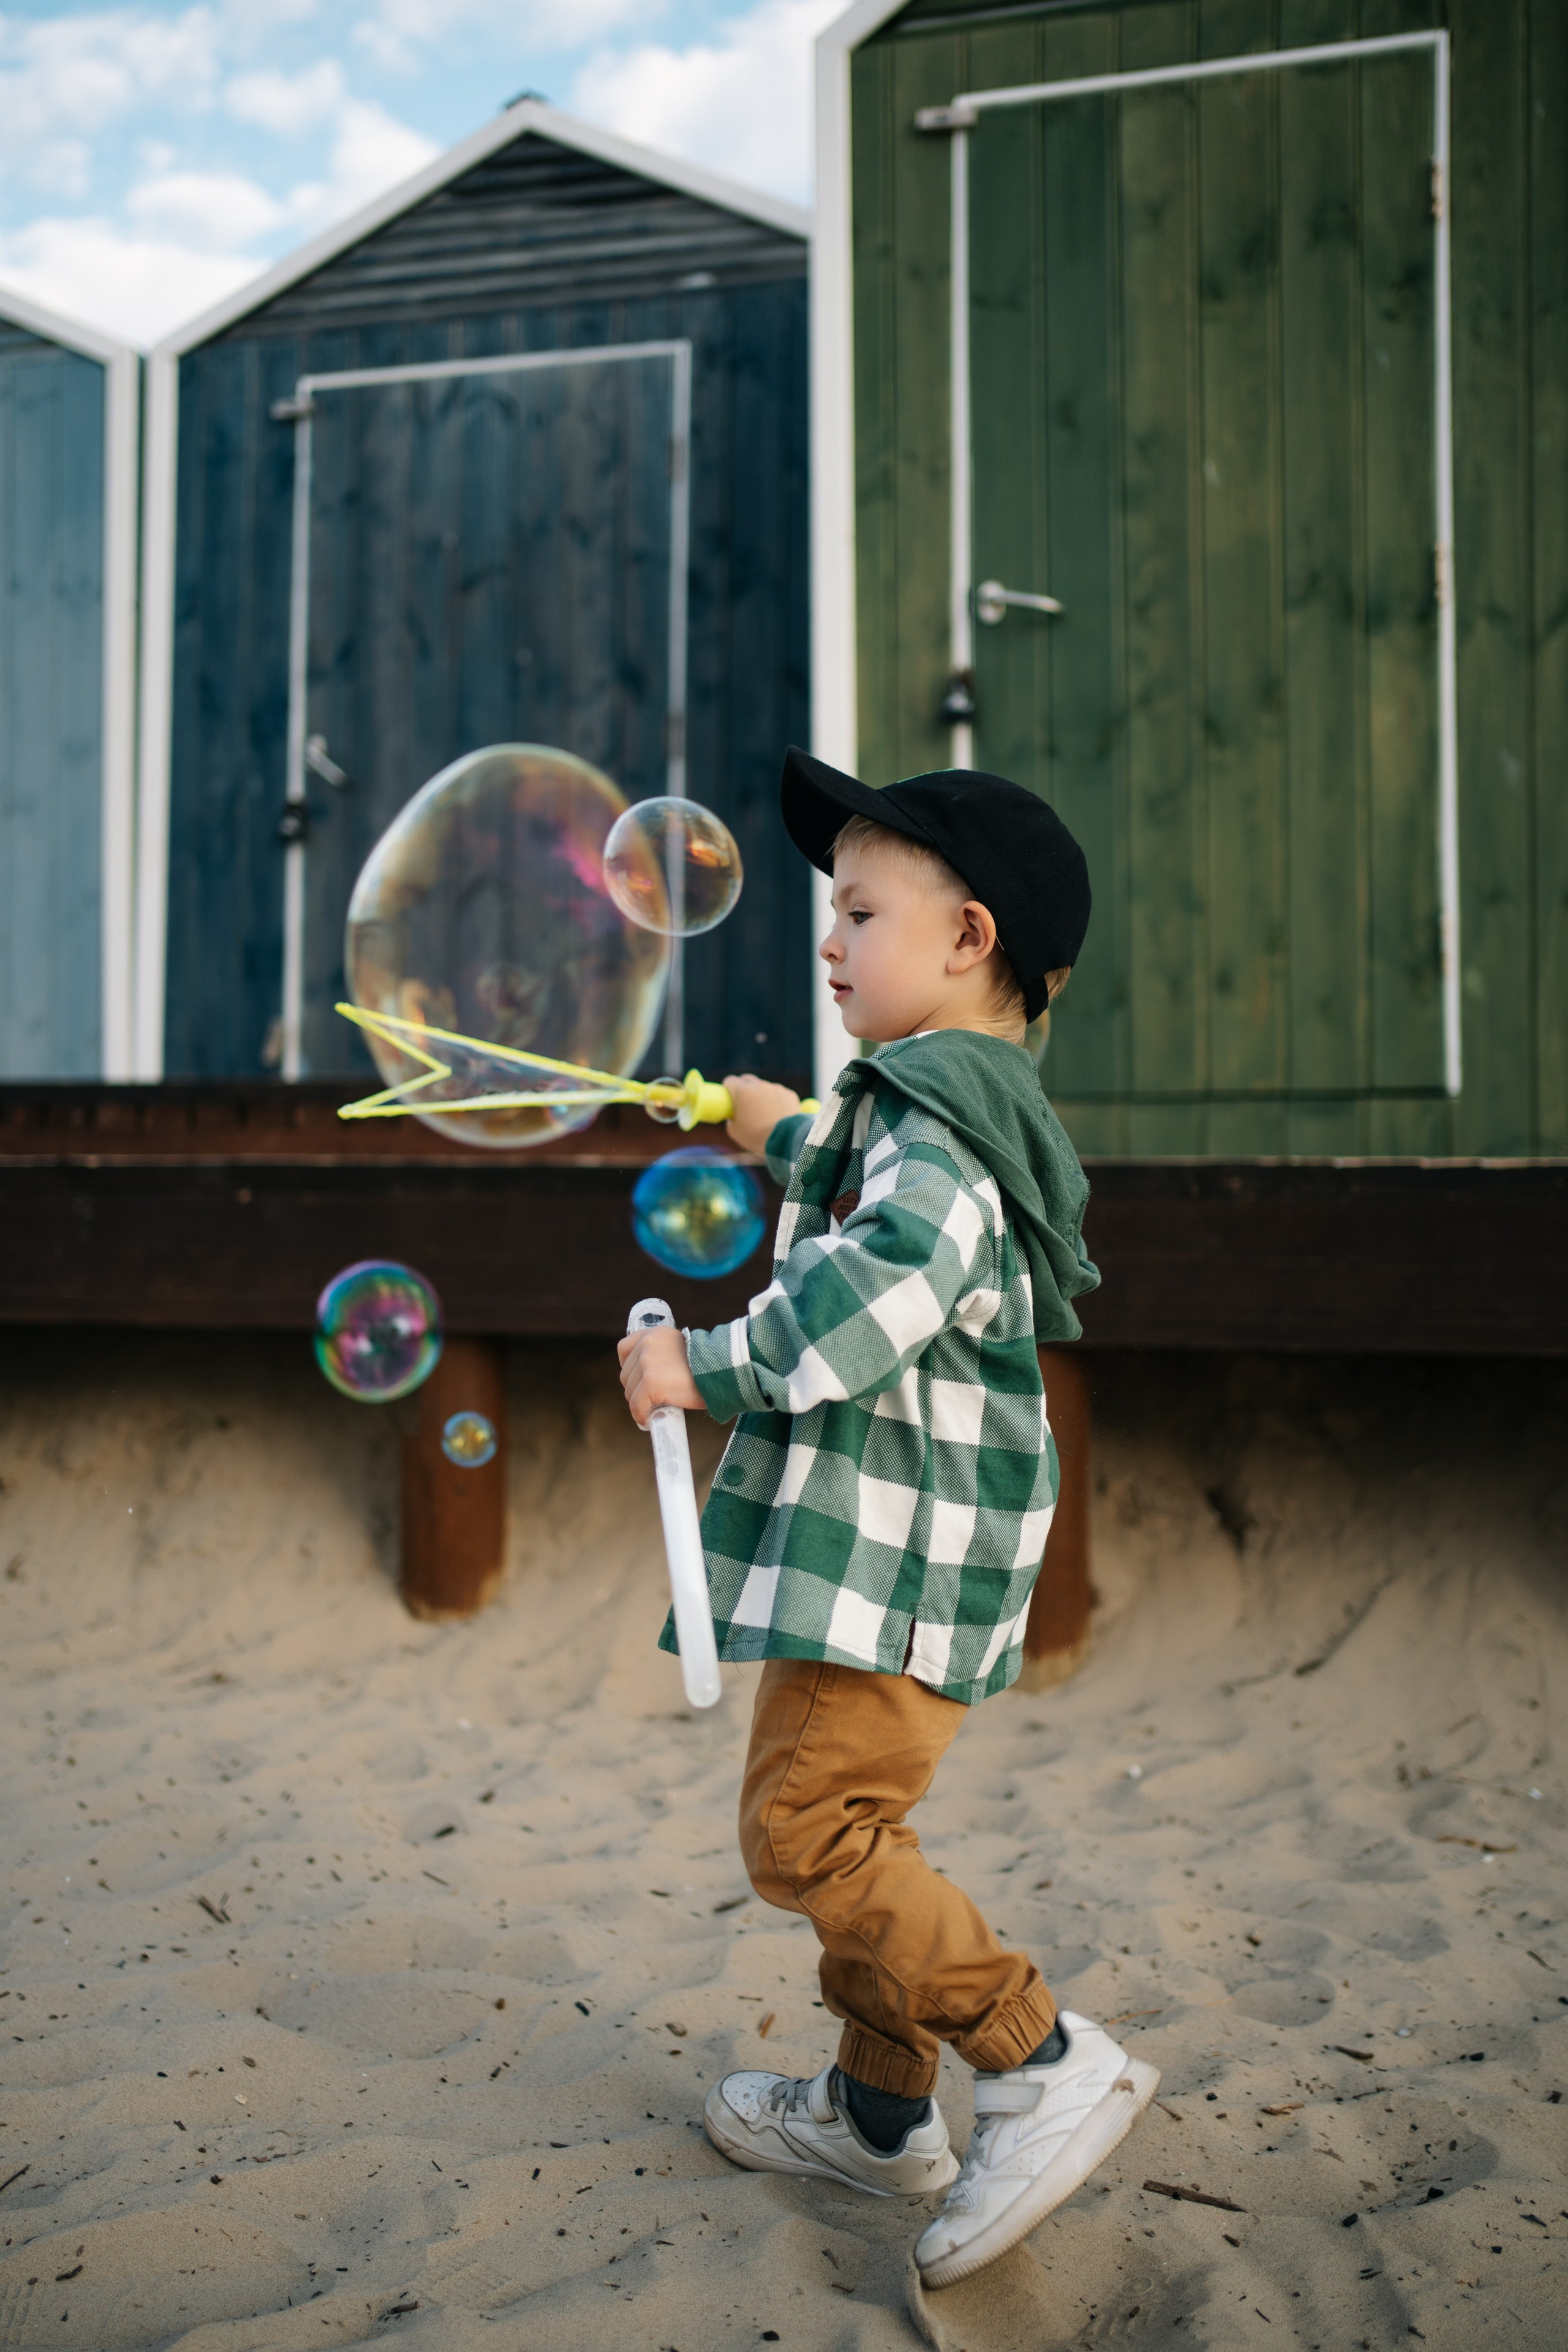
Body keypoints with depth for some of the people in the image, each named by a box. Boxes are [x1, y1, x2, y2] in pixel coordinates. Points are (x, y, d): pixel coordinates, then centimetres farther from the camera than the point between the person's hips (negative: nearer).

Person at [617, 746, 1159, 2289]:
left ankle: (1043, 2067, -6)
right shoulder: (967, 1104, 19)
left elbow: (887, 1281, -32)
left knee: (807, 1826, -12)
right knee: (848, 1825, 18)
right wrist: (793, 1140, 53)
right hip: (880, 1541, 11)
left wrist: (710, 1365, -23)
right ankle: (880, 2111, 29)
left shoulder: (933, 1106, -15)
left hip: (894, 1549, -11)